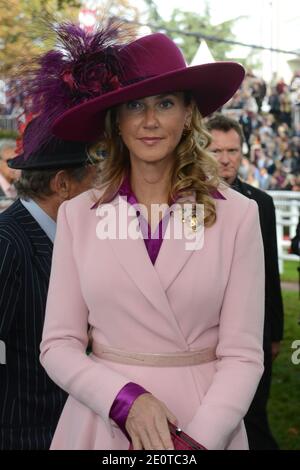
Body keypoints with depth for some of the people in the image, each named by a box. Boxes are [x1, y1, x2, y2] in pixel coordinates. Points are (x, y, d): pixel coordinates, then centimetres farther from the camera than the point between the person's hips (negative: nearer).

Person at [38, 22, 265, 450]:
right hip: (102, 418, 1)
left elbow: (242, 355, -8)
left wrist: (198, 440, -20)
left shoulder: (236, 215, -7)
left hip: (207, 420, -1)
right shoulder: (78, 214, -3)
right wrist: (127, 399, -18)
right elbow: (58, 346, -3)